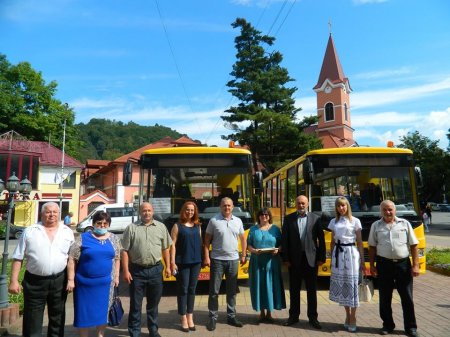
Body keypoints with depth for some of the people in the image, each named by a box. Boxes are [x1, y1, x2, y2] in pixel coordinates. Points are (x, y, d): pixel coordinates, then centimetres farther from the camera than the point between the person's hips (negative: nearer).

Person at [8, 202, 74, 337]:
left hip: (59, 281, 1)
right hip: (34, 281, -1)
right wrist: (14, 281, -4)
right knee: (32, 321, 9)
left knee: (57, 318, 15)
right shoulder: (29, 231, 0)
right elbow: (18, 258, 2)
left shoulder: (68, 232, 3)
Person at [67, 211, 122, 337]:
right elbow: (72, 260, -6)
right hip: (85, 283, -2)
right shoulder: (83, 238, -6)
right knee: (84, 312, 8)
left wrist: (116, 276, 7)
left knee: (103, 311, 12)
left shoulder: (114, 239, 4)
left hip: (105, 283, 3)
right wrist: (70, 280, -9)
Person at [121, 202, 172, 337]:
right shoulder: (132, 228, -2)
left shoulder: (161, 227, 5)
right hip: (137, 270, -2)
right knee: (135, 304, 8)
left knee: (153, 303, 14)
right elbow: (125, 250, -3)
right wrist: (126, 270, -8)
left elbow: (166, 249, 10)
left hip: (156, 270, 2)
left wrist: (168, 267, 6)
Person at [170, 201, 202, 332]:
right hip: (182, 262, -4)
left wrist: (203, 259, 8)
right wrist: (172, 262, -12)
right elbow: (173, 244, -5)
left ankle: (190, 318, 20)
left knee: (192, 289, 10)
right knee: (183, 289, 3)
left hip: (196, 262, 4)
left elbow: (200, 243, 14)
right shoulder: (177, 226, -1)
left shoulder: (198, 226, 11)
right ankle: (184, 319, 13)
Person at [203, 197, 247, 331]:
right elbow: (207, 240, -4)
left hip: (233, 259, 3)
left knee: (232, 290, 13)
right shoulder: (214, 220, -5)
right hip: (217, 259, -3)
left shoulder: (238, 221, 5)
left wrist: (244, 255, 8)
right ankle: (213, 317, 17)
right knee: (214, 290, 4)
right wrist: (206, 257, -10)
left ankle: (231, 316, 26)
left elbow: (243, 238, 13)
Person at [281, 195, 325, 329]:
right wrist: (285, 258, -5)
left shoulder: (315, 218, 0)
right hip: (294, 258, 1)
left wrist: (321, 257, -3)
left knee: (312, 290, 10)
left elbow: (321, 239, 0)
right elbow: (284, 239, -1)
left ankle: (313, 317, 23)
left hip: (311, 258, 0)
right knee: (294, 289, 12)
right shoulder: (288, 218, 1)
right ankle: (294, 316, 26)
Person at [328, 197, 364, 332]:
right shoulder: (334, 222, 11)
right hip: (338, 254, 4)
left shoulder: (355, 221, 1)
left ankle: (353, 318, 12)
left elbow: (359, 243, 1)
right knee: (341, 285, 8)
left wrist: (362, 261, -2)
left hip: (351, 253, -3)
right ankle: (347, 316, 24)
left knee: (351, 284, -1)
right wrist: (332, 258, 10)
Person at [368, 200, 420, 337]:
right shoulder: (376, 226, 3)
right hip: (384, 264, 1)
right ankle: (388, 325, 26)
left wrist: (415, 265, -4)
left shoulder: (405, 224, 2)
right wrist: (372, 265, 2)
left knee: (407, 297, 8)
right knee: (384, 298, 10)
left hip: (403, 264, -1)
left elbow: (413, 245, 2)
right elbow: (372, 247, 6)